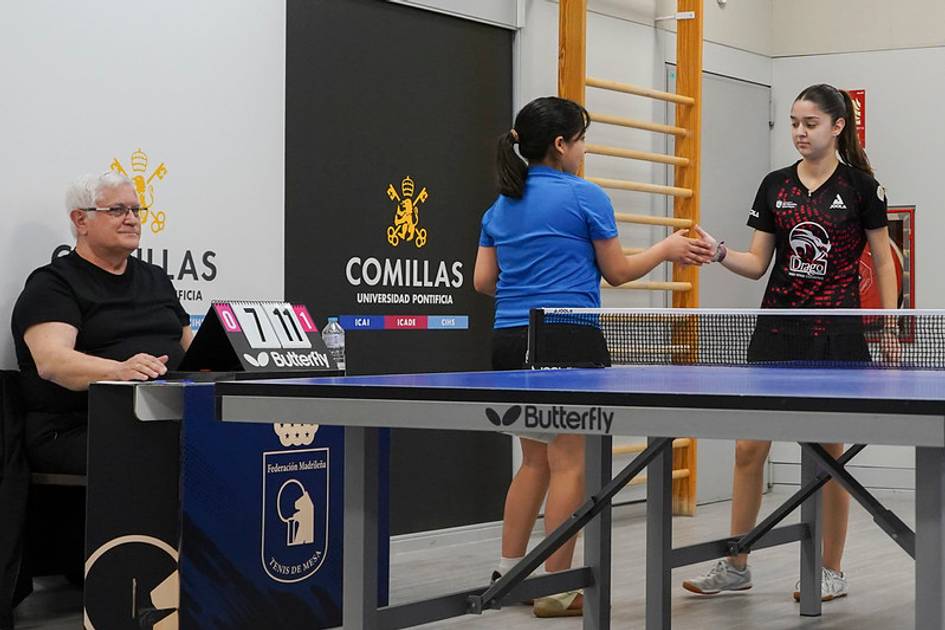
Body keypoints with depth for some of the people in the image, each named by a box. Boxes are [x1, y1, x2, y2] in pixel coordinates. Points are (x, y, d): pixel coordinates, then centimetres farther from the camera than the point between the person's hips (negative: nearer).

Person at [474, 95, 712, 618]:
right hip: (568, 341, -7)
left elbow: (482, 280, 12)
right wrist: (667, 249, 17)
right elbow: (616, 272, 2)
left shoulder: (501, 206, 12)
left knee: (535, 459, 18)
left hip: (510, 340, 7)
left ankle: (507, 572, 20)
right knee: (569, 461, -1)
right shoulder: (585, 197, -5)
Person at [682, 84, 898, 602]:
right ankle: (736, 566, 12)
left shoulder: (860, 186, -2)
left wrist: (890, 330, -2)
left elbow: (883, 263, 2)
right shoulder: (774, 186, 8)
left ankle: (832, 571, 14)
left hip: (836, 334, -4)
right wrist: (718, 253, -12)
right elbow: (757, 264, 7)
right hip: (777, 328, 4)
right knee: (749, 446, 1)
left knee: (827, 453, 2)